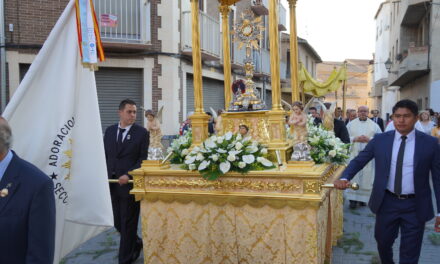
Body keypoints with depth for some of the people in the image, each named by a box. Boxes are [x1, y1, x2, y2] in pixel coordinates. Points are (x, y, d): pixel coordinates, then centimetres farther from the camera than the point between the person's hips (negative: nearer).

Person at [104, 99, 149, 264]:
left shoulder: (142, 132, -3)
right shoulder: (110, 130, 10)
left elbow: (143, 159, -6)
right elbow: (105, 155, 12)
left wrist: (129, 175, -17)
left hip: (130, 183, -4)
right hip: (111, 183, 4)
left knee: (128, 224, 3)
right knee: (118, 222, 12)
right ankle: (136, 243, 37)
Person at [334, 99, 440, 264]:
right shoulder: (380, 140, -1)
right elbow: (358, 161, 3)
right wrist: (344, 178, -17)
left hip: (415, 206, -2)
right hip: (387, 202, 2)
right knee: (383, 242, 20)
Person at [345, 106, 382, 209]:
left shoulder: (374, 125, 8)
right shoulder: (351, 124, 8)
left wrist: (369, 139, -12)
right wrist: (355, 139, -14)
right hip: (354, 154, 0)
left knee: (366, 176, 1)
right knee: (353, 176, -5)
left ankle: (363, 198, 11)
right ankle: (353, 199, -1)